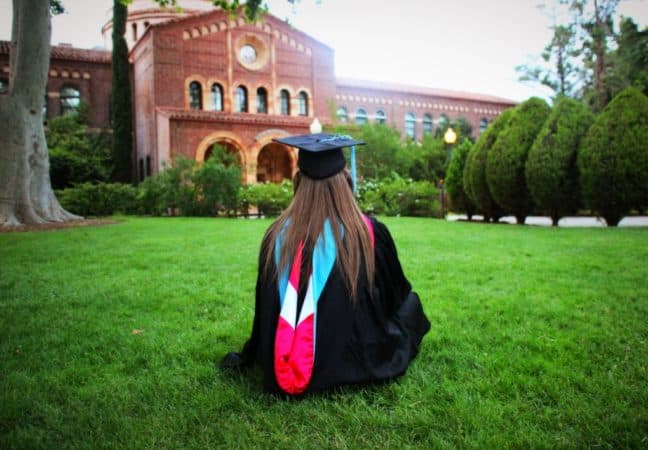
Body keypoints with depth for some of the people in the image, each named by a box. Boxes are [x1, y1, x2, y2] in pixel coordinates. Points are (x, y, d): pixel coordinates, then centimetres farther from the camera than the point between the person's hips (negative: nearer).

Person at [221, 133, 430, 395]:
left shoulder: (277, 235, -9)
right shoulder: (369, 232, -16)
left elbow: (265, 313, 3)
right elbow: (396, 294, 3)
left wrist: (248, 356, 22)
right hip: (349, 368, -2)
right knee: (410, 302, 21)